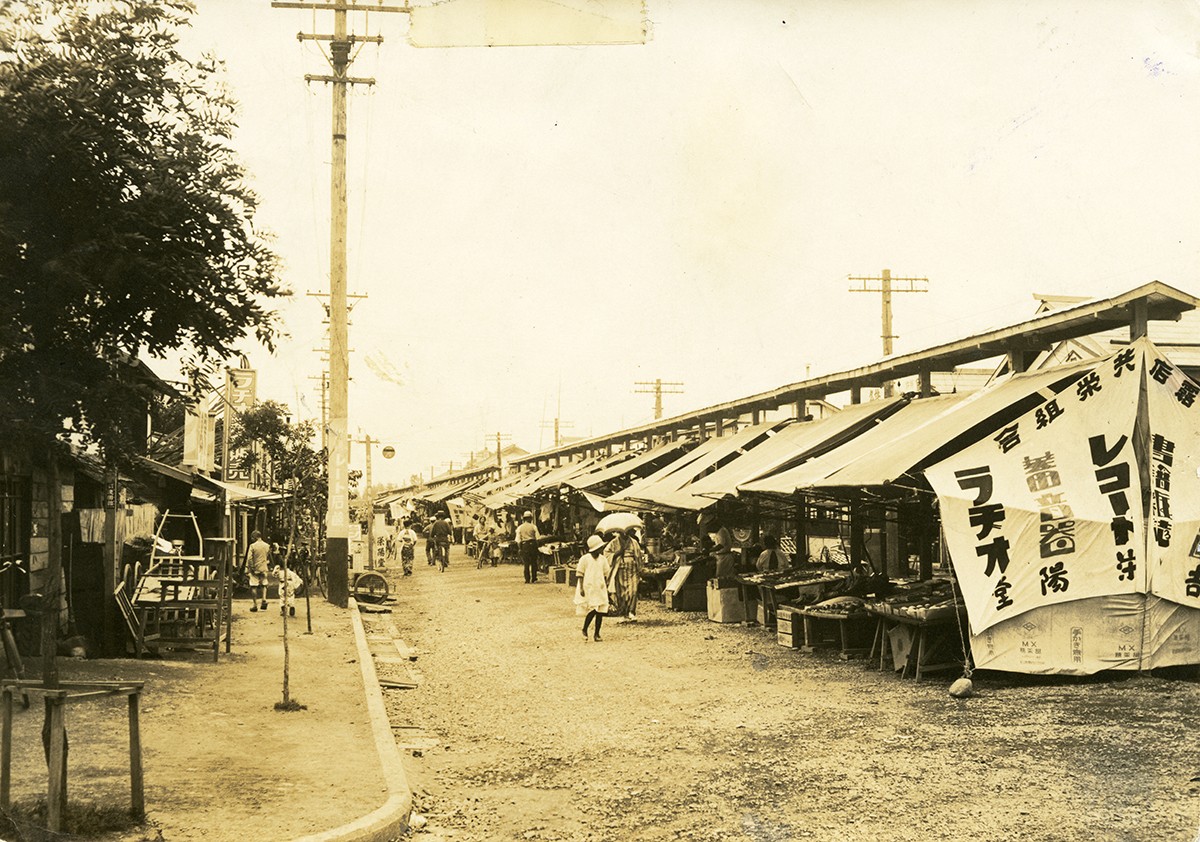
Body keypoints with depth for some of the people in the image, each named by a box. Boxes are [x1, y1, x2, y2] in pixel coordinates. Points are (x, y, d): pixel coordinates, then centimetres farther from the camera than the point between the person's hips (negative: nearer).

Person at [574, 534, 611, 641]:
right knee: (593, 610, -15)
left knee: (601, 611, 0)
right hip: (588, 588, -5)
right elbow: (580, 574, -3)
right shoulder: (585, 559, -6)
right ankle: (584, 630, 6)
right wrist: (581, 588, -9)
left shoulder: (603, 559, 7)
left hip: (600, 589, 5)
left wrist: (606, 586, 11)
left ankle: (597, 634, 12)